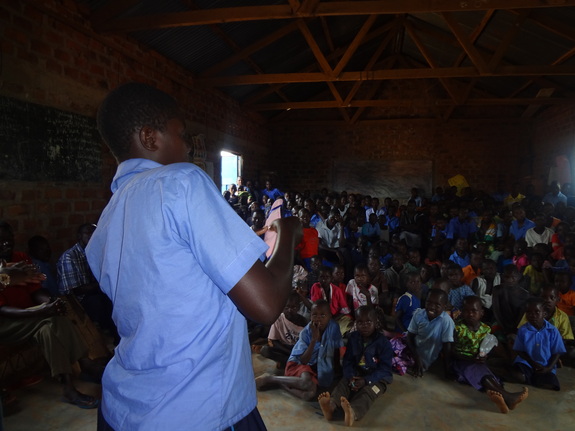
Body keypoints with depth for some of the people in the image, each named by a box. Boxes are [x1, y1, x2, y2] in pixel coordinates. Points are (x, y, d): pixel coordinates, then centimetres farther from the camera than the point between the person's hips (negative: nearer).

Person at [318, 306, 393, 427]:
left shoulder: (383, 342, -11)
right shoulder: (353, 337, 3)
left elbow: (384, 368, -15)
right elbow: (347, 360, 2)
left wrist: (366, 380, -28)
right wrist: (350, 376, -19)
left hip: (377, 377, -4)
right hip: (356, 373, 4)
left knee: (367, 392, -34)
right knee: (343, 384, -25)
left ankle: (353, 413, -65)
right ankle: (331, 405, -55)